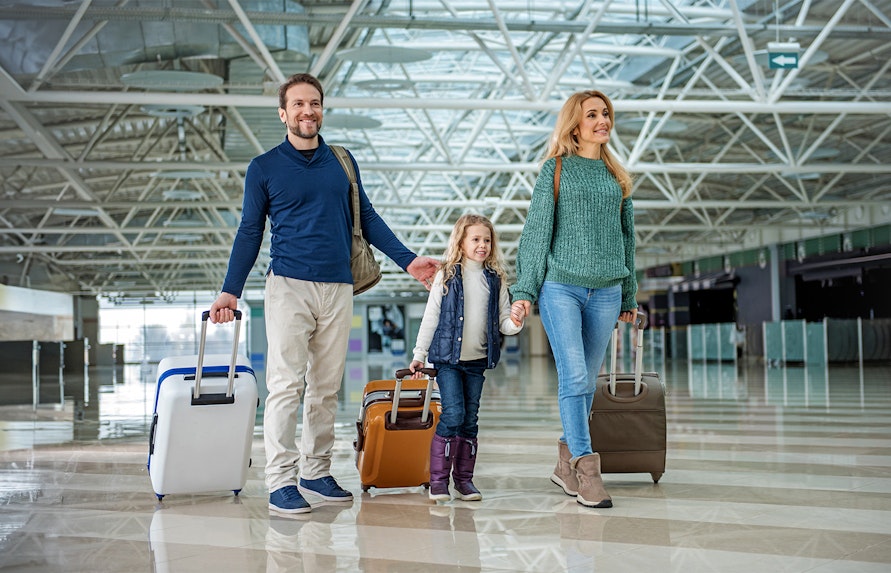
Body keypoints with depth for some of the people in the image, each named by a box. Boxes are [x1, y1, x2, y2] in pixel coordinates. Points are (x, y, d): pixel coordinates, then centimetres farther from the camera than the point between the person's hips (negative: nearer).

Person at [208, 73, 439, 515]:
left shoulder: (343, 162, 12)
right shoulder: (264, 168, 4)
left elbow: (367, 218, 15)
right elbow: (250, 232, 5)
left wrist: (407, 259, 8)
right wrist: (230, 291, -2)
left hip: (338, 288, 4)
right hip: (289, 286, -3)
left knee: (326, 387, 7)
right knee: (286, 385, -8)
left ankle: (317, 472, 16)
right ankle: (280, 481, -5)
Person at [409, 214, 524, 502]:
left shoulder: (495, 280, 9)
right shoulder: (447, 276, 0)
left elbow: (503, 320, 9)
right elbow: (431, 317, 1)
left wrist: (514, 324, -14)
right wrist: (420, 354, 0)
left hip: (477, 360, 3)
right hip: (448, 358, -3)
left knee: (470, 419, 7)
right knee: (453, 413, -11)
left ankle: (464, 478, 16)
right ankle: (438, 478, -2)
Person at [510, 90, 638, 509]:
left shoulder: (617, 176, 16)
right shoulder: (556, 169, 4)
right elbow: (536, 231, 1)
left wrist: (629, 295, 19)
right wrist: (524, 290, -5)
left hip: (606, 290, 4)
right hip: (562, 286, -4)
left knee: (587, 381, 6)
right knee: (574, 376, -12)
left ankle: (566, 463, 18)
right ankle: (586, 468, -11)